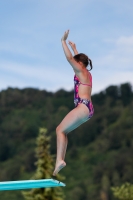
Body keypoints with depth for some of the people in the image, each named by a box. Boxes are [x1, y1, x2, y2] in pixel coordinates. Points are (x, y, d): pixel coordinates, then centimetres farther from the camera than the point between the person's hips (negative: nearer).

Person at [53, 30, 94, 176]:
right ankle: (61, 159, 3)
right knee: (63, 131, 11)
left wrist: (63, 41, -7)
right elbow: (77, 59, 40)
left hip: (83, 107, -10)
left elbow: (69, 58, -12)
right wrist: (74, 48, 50)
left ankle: (59, 160, -17)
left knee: (60, 129, -8)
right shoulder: (87, 73, 21)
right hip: (88, 108, 10)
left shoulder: (81, 71, -2)